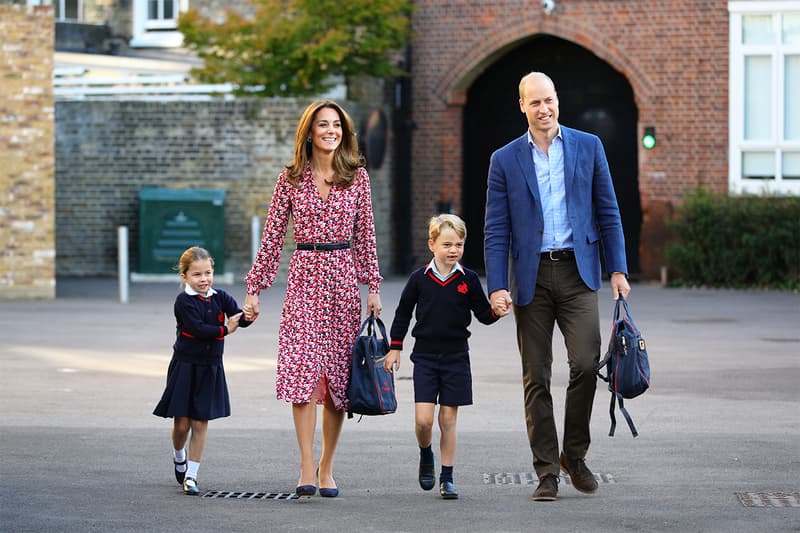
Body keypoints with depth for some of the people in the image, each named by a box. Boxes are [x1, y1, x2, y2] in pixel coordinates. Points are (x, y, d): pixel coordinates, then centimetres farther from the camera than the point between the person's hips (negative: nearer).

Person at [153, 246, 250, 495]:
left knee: (201, 423, 2)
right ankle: (178, 456, 33)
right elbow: (197, 328, -20)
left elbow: (239, 319, -8)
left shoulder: (220, 297, 2)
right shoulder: (184, 301, -10)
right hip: (185, 366, -3)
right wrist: (224, 330, -14)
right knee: (182, 422, 1)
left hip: (211, 368, 3)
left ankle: (191, 475, 9)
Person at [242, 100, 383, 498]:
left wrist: (373, 287, 4)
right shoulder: (291, 178, 3)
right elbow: (272, 236, 5)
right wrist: (254, 289, 2)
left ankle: (326, 466, 13)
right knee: (302, 368, -13)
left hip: (344, 278, 2)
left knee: (338, 372, 3)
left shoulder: (357, 176, 6)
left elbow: (365, 235, 9)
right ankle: (307, 469, -15)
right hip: (304, 276, -1)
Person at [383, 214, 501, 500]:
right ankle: (426, 457, 21)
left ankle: (446, 477, 12)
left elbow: (483, 314, 5)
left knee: (448, 419, 3)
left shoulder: (469, 280, 0)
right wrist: (394, 349, 9)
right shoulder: (419, 278, 0)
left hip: (455, 357, 0)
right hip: (425, 357, 0)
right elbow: (403, 313, 10)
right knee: (423, 419, -9)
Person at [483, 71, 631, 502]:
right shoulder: (505, 160, 5)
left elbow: (608, 212, 9)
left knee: (585, 362, -14)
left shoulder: (588, 147, 7)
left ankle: (574, 454, 7)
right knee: (536, 378, 1)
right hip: (531, 277, 0)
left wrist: (618, 269, 2)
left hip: (577, 272, 0)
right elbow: (496, 230, 3)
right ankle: (547, 473, 7)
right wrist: (496, 286, -7)